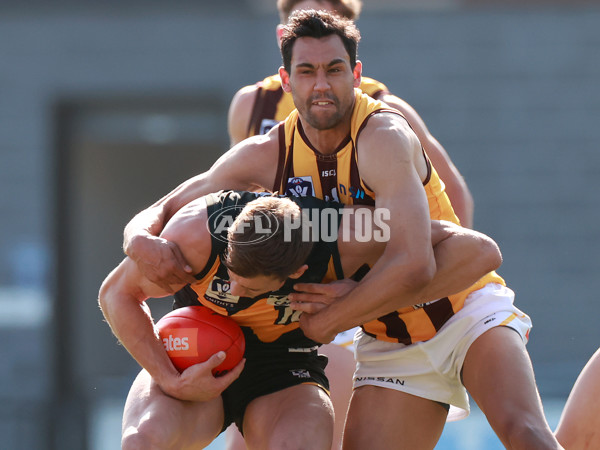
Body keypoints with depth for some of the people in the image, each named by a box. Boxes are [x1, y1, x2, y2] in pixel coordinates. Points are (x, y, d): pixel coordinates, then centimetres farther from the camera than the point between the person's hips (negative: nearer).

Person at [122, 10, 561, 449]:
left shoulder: (383, 136, -23)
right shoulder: (266, 156, -5)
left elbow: (413, 265, -34)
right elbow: (162, 211, 3)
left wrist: (328, 322, -24)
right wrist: (141, 240, -22)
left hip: (467, 312, -5)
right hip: (388, 344, 5)